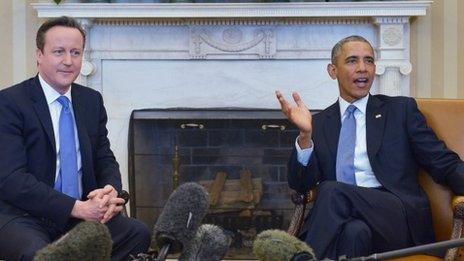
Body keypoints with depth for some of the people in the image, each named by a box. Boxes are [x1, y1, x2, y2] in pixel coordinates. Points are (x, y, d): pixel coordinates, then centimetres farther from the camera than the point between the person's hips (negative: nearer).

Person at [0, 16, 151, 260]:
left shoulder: (92, 101, 11)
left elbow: (105, 160, 15)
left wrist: (111, 190, -11)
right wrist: (77, 208, -23)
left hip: (82, 214, 6)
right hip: (23, 217, -6)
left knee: (139, 234, -19)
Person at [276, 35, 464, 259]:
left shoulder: (401, 109, 15)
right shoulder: (319, 123, 19)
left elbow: (445, 165, 10)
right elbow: (301, 185, 9)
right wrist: (305, 134, -8)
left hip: (398, 217, 0)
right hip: (344, 216, 1)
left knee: (332, 191, -29)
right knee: (354, 231, -37)